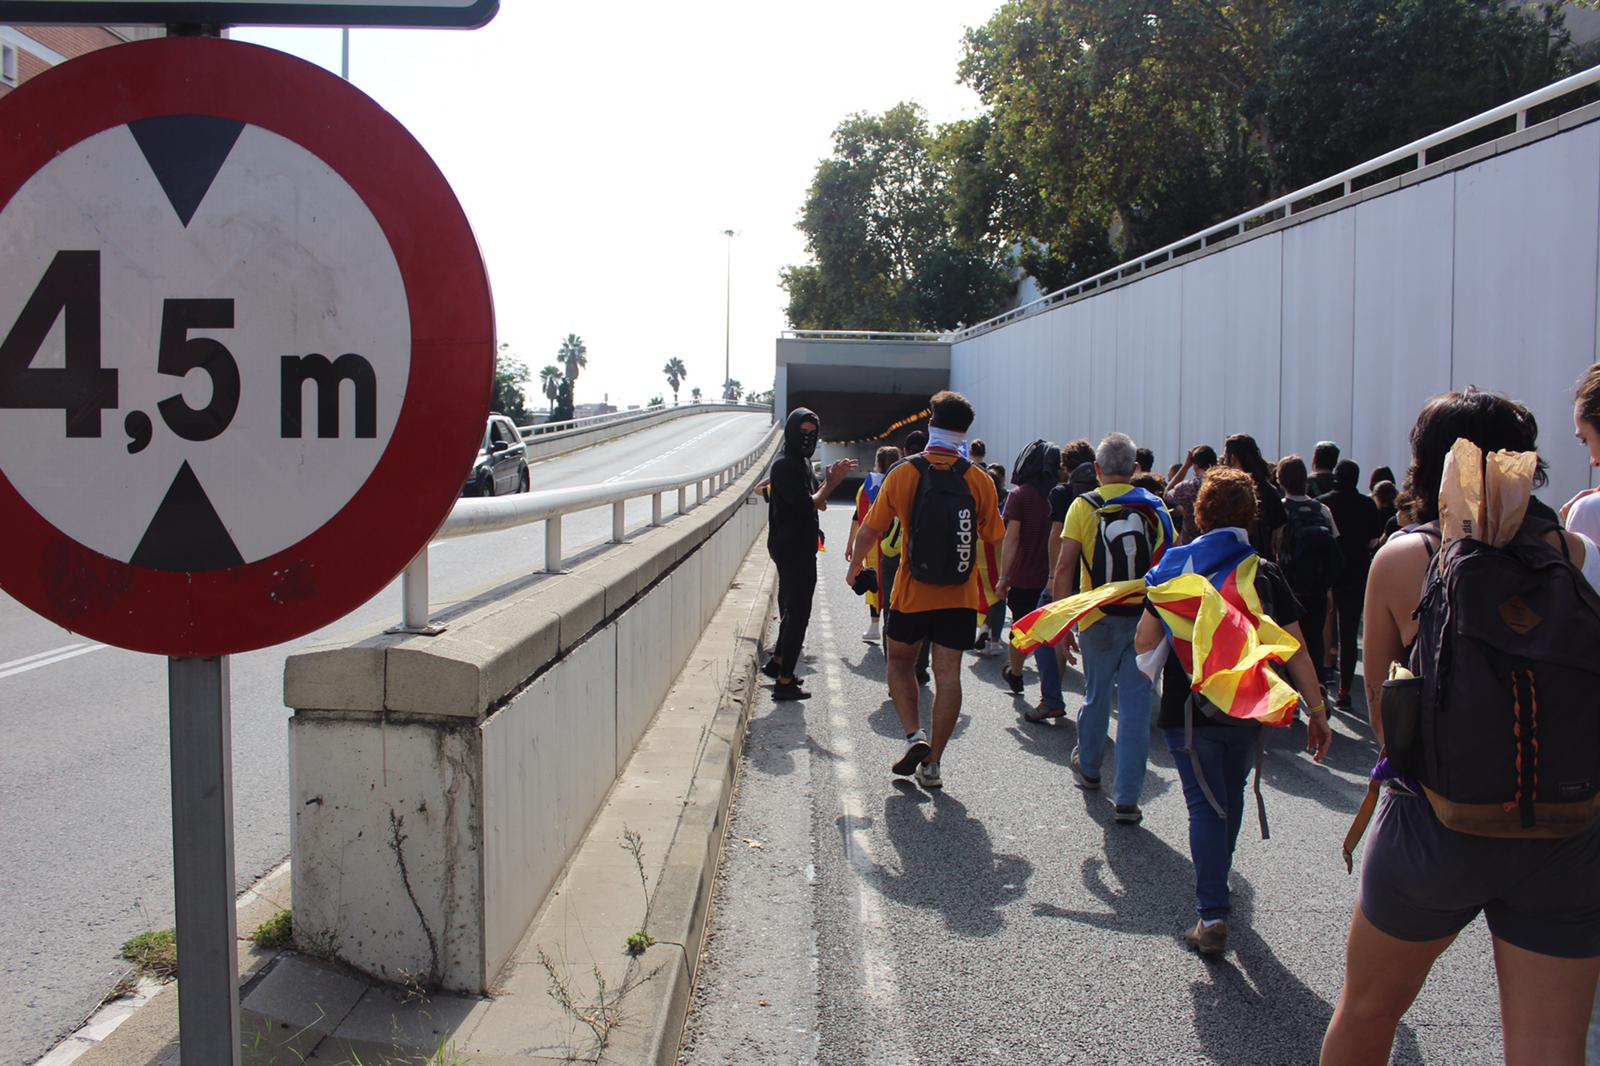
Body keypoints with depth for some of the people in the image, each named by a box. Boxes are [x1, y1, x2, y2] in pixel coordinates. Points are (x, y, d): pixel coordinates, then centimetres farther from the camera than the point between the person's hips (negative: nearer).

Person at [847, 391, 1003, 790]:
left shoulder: (903, 475, -7)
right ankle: (932, 763, 10)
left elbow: (870, 529, 1)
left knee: (900, 661, 19)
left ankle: (914, 735, 2)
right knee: (947, 675, 6)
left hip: (912, 593, -1)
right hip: (959, 596, 1)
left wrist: (855, 566, 18)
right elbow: (994, 539, 1)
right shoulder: (979, 480, -5)